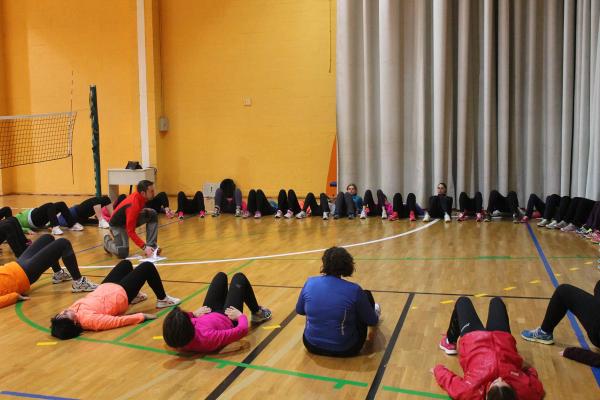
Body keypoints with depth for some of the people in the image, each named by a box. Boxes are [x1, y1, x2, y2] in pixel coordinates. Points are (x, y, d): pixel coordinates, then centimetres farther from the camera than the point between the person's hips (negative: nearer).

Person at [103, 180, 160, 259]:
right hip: (118, 224, -8)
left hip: (131, 219, 8)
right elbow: (131, 231, -34)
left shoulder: (139, 196, -15)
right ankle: (108, 240, 10)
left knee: (152, 214, -13)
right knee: (123, 253, -23)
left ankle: (151, 245, -9)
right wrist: (144, 247, -37)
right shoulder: (133, 206, -37)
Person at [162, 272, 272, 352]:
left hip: (208, 316, 5)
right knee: (239, 278, 13)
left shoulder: (173, 337, -32)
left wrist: (193, 314, -4)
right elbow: (242, 330, -40)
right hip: (228, 321, -4)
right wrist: (240, 315, -21)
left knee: (221, 276, 21)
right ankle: (257, 314, 37)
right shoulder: (207, 338, -47)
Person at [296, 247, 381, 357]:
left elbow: (299, 310, 9)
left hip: (312, 346, 3)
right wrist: (375, 317, 21)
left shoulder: (310, 283, -8)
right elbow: (372, 321, -3)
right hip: (344, 349, -3)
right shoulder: (354, 290, -17)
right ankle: (374, 312, 47)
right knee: (367, 295, 14)